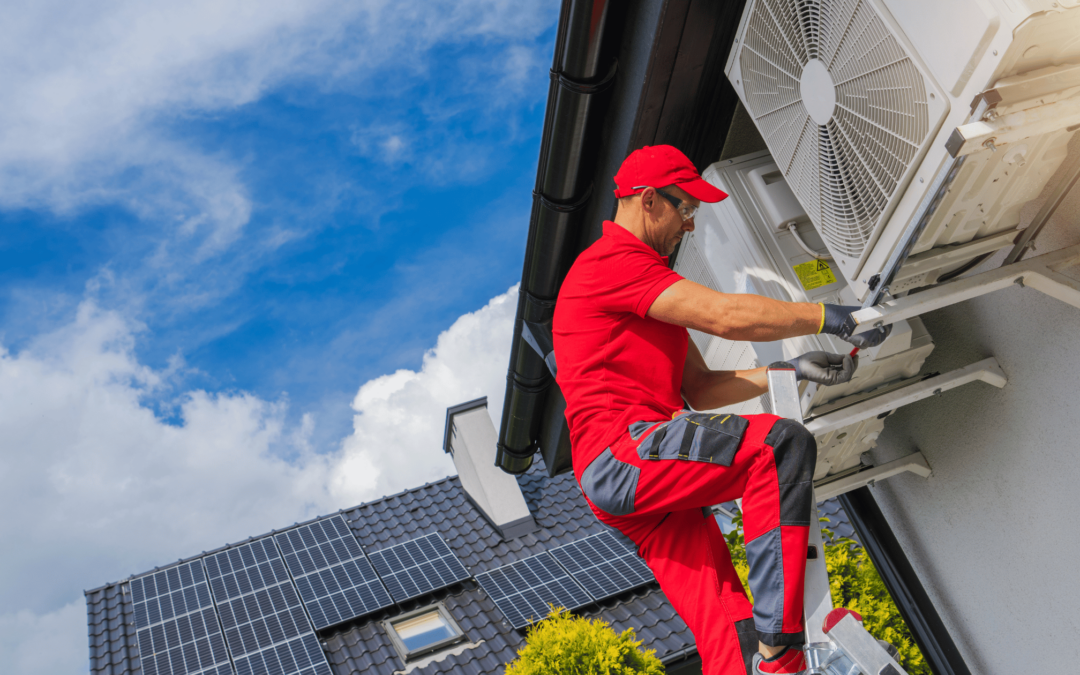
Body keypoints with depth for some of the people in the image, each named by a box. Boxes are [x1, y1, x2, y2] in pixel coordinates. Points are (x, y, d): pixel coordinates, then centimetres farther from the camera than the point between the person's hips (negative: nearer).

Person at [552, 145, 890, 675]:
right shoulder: (612, 261, -5)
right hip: (623, 454, -10)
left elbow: (701, 389, 23)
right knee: (781, 444, -23)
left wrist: (790, 371, 12)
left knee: (726, 631, 1)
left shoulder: (644, 279, 28)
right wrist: (830, 317, -10)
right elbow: (726, 316, -17)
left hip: (650, 483, 10)